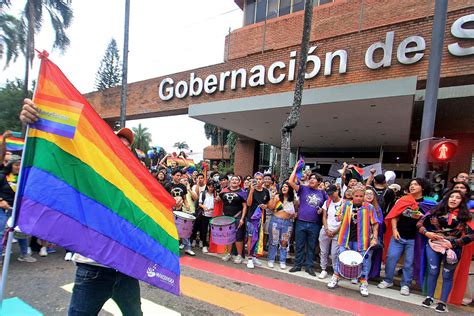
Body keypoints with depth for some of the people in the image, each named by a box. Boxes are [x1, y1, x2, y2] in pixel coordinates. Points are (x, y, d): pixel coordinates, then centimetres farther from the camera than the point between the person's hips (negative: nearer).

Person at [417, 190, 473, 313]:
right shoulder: (437, 211, 4)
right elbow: (420, 223, 7)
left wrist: (453, 243, -14)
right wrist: (427, 233, -9)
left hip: (453, 248, -1)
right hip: (433, 245, 1)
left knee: (447, 275, 7)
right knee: (433, 271, 6)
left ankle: (442, 302, 20)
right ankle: (429, 297, 22)